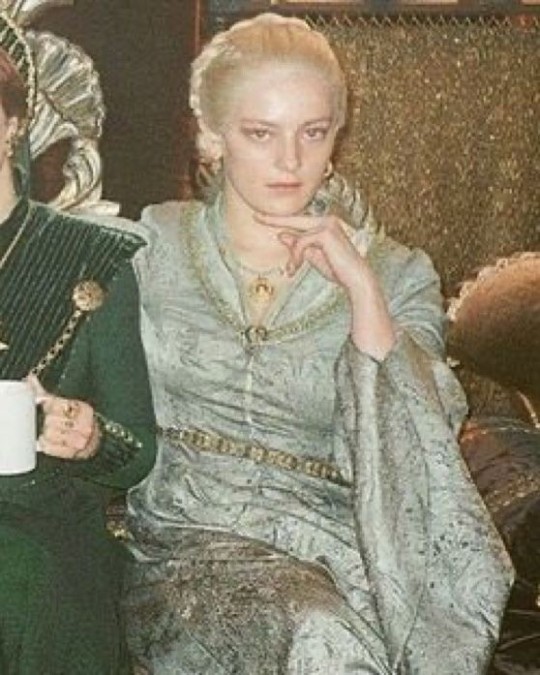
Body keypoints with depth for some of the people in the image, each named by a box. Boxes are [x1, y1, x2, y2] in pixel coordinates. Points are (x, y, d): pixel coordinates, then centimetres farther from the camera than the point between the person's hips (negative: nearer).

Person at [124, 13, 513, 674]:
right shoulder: (152, 246, 6)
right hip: (185, 545, 0)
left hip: (330, 546, 1)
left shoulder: (396, 274, 4)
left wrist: (363, 291, -11)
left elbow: (418, 456, -7)